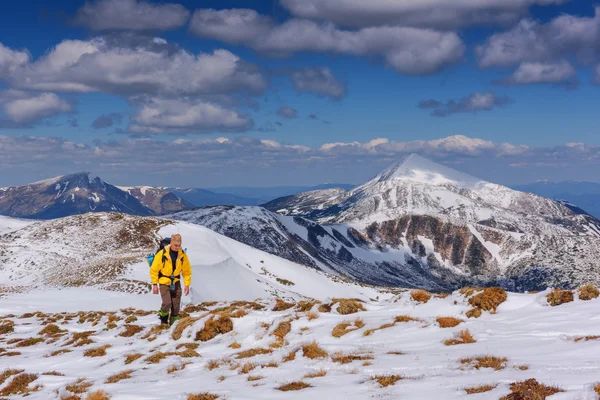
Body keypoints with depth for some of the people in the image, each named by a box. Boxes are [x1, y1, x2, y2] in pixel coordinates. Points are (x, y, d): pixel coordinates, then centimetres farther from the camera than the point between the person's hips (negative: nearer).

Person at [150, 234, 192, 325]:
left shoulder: (182, 255, -6)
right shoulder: (162, 254, -16)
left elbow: (187, 271, 5)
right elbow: (154, 270, -7)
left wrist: (187, 285, 1)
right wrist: (155, 284, -8)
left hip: (176, 283, 3)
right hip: (164, 282, -3)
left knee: (176, 305, 1)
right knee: (167, 303, -17)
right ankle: (163, 319, 11)